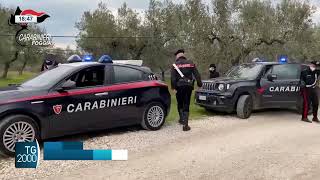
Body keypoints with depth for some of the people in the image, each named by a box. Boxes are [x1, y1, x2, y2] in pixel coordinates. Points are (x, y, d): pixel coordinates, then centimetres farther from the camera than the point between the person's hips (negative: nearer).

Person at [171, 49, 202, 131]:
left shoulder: (175, 65, 1)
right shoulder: (190, 63, 8)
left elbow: (173, 77, -7)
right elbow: (197, 74, 6)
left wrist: (174, 87, -8)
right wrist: (199, 83, 10)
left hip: (179, 86, -1)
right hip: (188, 86, 2)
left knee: (180, 104, 19)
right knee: (186, 105, 3)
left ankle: (182, 119, 24)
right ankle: (185, 124, -2)